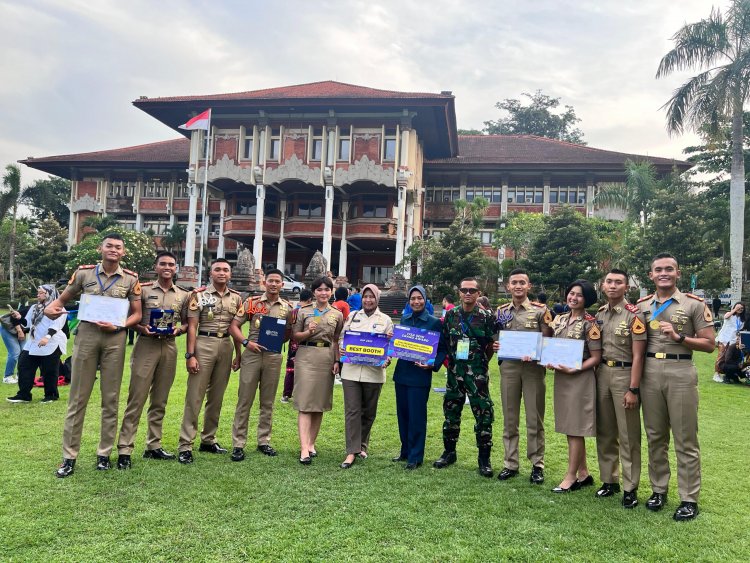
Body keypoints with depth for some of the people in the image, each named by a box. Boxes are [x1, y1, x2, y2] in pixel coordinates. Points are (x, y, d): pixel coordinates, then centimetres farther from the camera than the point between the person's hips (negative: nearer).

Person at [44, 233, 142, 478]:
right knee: (78, 397, 2)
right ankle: (69, 457, 9)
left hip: (115, 338, 0)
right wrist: (51, 308, -9)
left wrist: (118, 326, -13)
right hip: (86, 334, 0)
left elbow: (137, 314, 4)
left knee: (111, 398, 5)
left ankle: (104, 454, 16)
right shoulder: (84, 272, 4)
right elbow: (63, 298, 13)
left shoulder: (131, 279, 3)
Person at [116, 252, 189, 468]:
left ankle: (153, 446, 20)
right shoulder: (143, 290, 1)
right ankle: (124, 449, -1)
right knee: (136, 398, -5)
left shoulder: (183, 295, 10)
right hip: (146, 345, -3)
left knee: (160, 401, 10)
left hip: (169, 348, 4)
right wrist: (142, 328, -16)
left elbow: (187, 322, 14)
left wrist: (178, 330, -6)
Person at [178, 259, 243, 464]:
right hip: (204, 345, -4)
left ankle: (208, 440, 23)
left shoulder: (236, 298, 10)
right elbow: (192, 327, -5)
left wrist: (238, 355, 10)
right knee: (194, 397, -4)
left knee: (216, 397, 11)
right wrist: (190, 355, -12)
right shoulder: (198, 295, -2)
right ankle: (185, 445, 0)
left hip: (226, 347, 4)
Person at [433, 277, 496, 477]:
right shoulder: (451, 314, 5)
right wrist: (450, 362, 7)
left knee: (483, 414, -2)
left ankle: (484, 458, 10)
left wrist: (480, 364, 2)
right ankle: (449, 452, 26)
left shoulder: (486, 316, -4)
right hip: (454, 372, 3)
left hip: (477, 373, -3)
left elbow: (491, 345, 2)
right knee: (451, 412, 11)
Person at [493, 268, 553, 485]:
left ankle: (537, 465, 15)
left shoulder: (540, 310, 0)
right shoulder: (501, 311, 10)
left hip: (533, 367, -3)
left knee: (535, 418, 3)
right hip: (508, 367, 3)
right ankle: (510, 464, 18)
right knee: (509, 418, 8)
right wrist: (495, 346, -4)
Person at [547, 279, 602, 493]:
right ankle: (583, 474, 25)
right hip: (560, 377, 7)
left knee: (575, 428, 0)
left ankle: (571, 477, 9)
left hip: (580, 378, -7)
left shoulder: (589, 323, -9)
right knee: (569, 426, 12)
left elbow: (596, 358, -10)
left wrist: (573, 370, -20)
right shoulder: (559, 319, 10)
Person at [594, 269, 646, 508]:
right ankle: (609, 479, 27)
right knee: (605, 431, 14)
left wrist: (633, 390, -15)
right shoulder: (599, 314, 9)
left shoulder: (634, 315, -10)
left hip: (624, 374, -6)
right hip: (602, 373, 6)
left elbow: (638, 356, -12)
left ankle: (630, 488, 12)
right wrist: (594, 376, 8)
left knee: (628, 435, 2)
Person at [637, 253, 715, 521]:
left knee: (685, 439, 2)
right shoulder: (641, 305, 10)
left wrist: (679, 337, -15)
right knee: (655, 436, 12)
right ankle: (659, 490, 24)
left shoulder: (694, 304, 0)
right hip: (650, 372, 4)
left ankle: (689, 499, 11)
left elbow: (709, 344, -3)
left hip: (681, 372, -3)